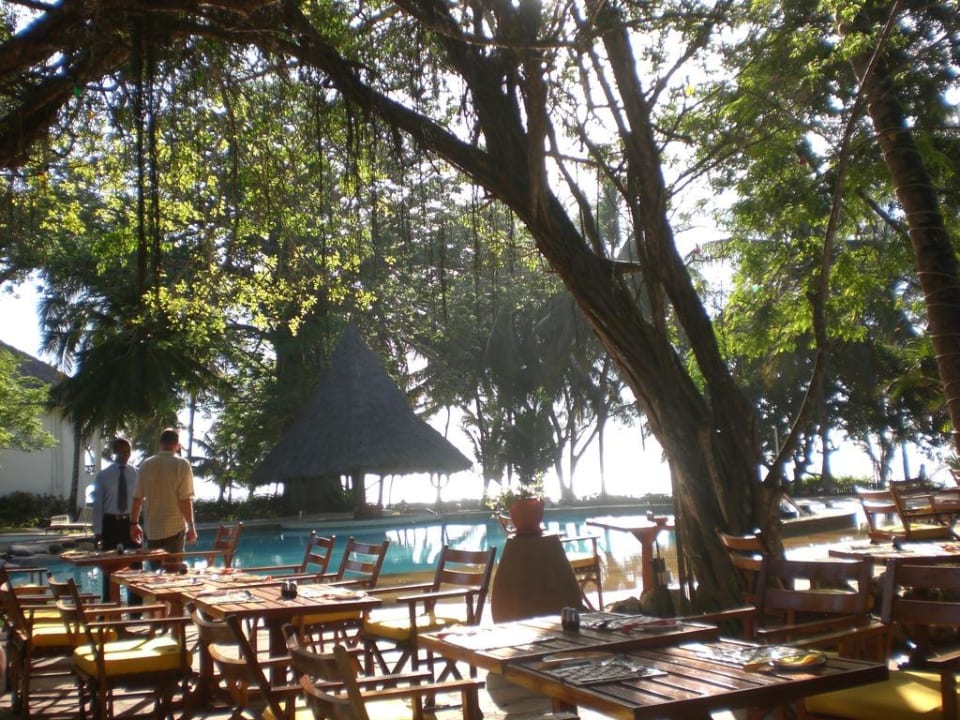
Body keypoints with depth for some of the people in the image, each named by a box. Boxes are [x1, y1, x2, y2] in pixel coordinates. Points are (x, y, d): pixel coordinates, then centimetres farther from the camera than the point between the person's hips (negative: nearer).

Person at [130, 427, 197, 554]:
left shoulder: (146, 465, 3)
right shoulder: (181, 464, -8)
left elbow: (137, 498, 5)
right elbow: (185, 499, -12)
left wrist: (134, 524, 15)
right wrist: (191, 526, -6)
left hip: (151, 529, 4)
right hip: (174, 528, -3)